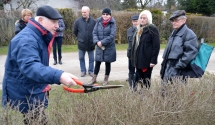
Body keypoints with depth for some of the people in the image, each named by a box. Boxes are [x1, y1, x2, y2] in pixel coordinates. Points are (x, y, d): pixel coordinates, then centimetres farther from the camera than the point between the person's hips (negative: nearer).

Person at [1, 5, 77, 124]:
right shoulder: (26, 39, -25)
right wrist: (58, 76, -54)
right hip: (22, 99, -9)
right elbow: (29, 66, -42)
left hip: (34, 96, 10)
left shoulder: (40, 37, 8)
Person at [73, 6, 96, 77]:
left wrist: (93, 39, 3)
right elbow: (75, 31, 6)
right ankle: (83, 71, 25)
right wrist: (80, 38, 10)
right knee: (81, 58, 10)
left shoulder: (93, 21, -8)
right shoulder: (78, 21, -6)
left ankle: (90, 71, 24)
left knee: (91, 59, 9)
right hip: (81, 44, 1)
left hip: (91, 44, -1)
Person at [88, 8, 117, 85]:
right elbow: (94, 32, 0)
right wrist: (97, 41, -17)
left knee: (108, 63, 10)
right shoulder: (99, 22, 1)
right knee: (97, 63, 10)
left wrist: (102, 42, -20)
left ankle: (106, 79, 24)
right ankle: (94, 78, 24)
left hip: (109, 47, -3)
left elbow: (112, 35, -17)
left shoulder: (112, 23, -10)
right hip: (99, 46, 3)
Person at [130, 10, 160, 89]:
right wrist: (134, 58, 16)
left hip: (147, 60, -7)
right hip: (138, 60, 8)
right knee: (138, 80, 12)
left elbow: (156, 46, -13)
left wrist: (153, 60, -17)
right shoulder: (139, 29, 16)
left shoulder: (152, 29, -8)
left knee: (146, 79, 2)